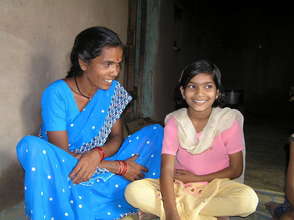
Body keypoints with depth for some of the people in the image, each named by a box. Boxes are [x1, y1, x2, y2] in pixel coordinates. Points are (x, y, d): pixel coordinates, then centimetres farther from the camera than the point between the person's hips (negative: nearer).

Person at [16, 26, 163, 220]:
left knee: (156, 131, -6)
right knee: (32, 146, -35)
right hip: (66, 173, -4)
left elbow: (117, 138, -2)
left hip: (101, 165, 5)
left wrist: (96, 154, -27)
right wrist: (119, 167, -22)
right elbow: (61, 153, -20)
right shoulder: (56, 94, -19)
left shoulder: (113, 90, -5)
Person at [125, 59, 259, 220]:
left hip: (215, 186, -1)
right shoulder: (174, 122, -9)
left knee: (249, 199, -32)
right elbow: (167, 170, -17)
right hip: (180, 186, 2)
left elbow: (236, 169, -3)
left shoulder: (228, 120, -9)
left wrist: (197, 178, -10)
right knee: (133, 191, -22)